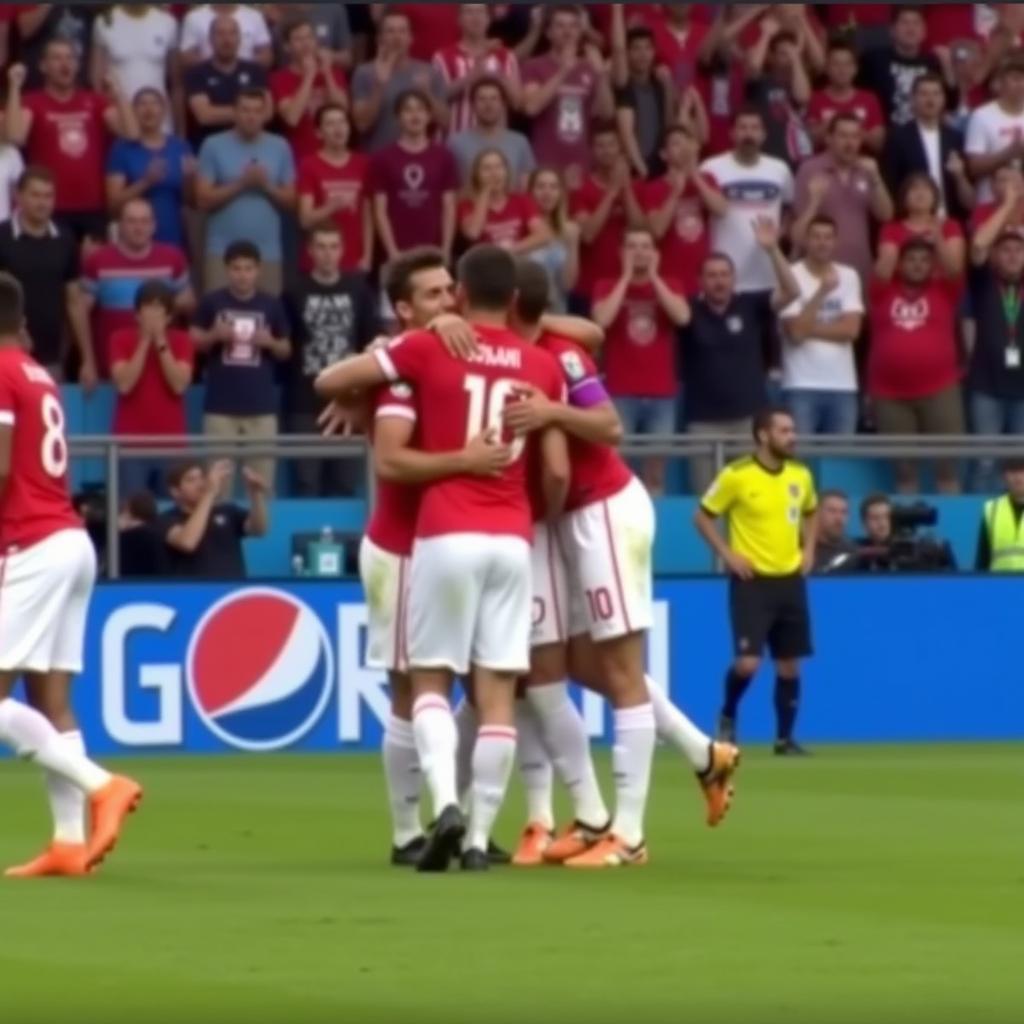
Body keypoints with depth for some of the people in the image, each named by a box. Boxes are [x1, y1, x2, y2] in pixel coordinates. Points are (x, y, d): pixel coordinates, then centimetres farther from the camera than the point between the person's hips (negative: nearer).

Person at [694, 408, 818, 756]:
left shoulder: (801, 475, 6)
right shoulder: (736, 476, -11)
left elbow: (811, 513, 25)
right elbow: (703, 517, -2)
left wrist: (808, 550, 10)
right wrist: (727, 554, -10)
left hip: (790, 580, 5)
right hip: (752, 581, -5)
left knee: (789, 665, 5)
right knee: (748, 663, -13)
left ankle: (785, 738, 16)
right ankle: (728, 716, 15)